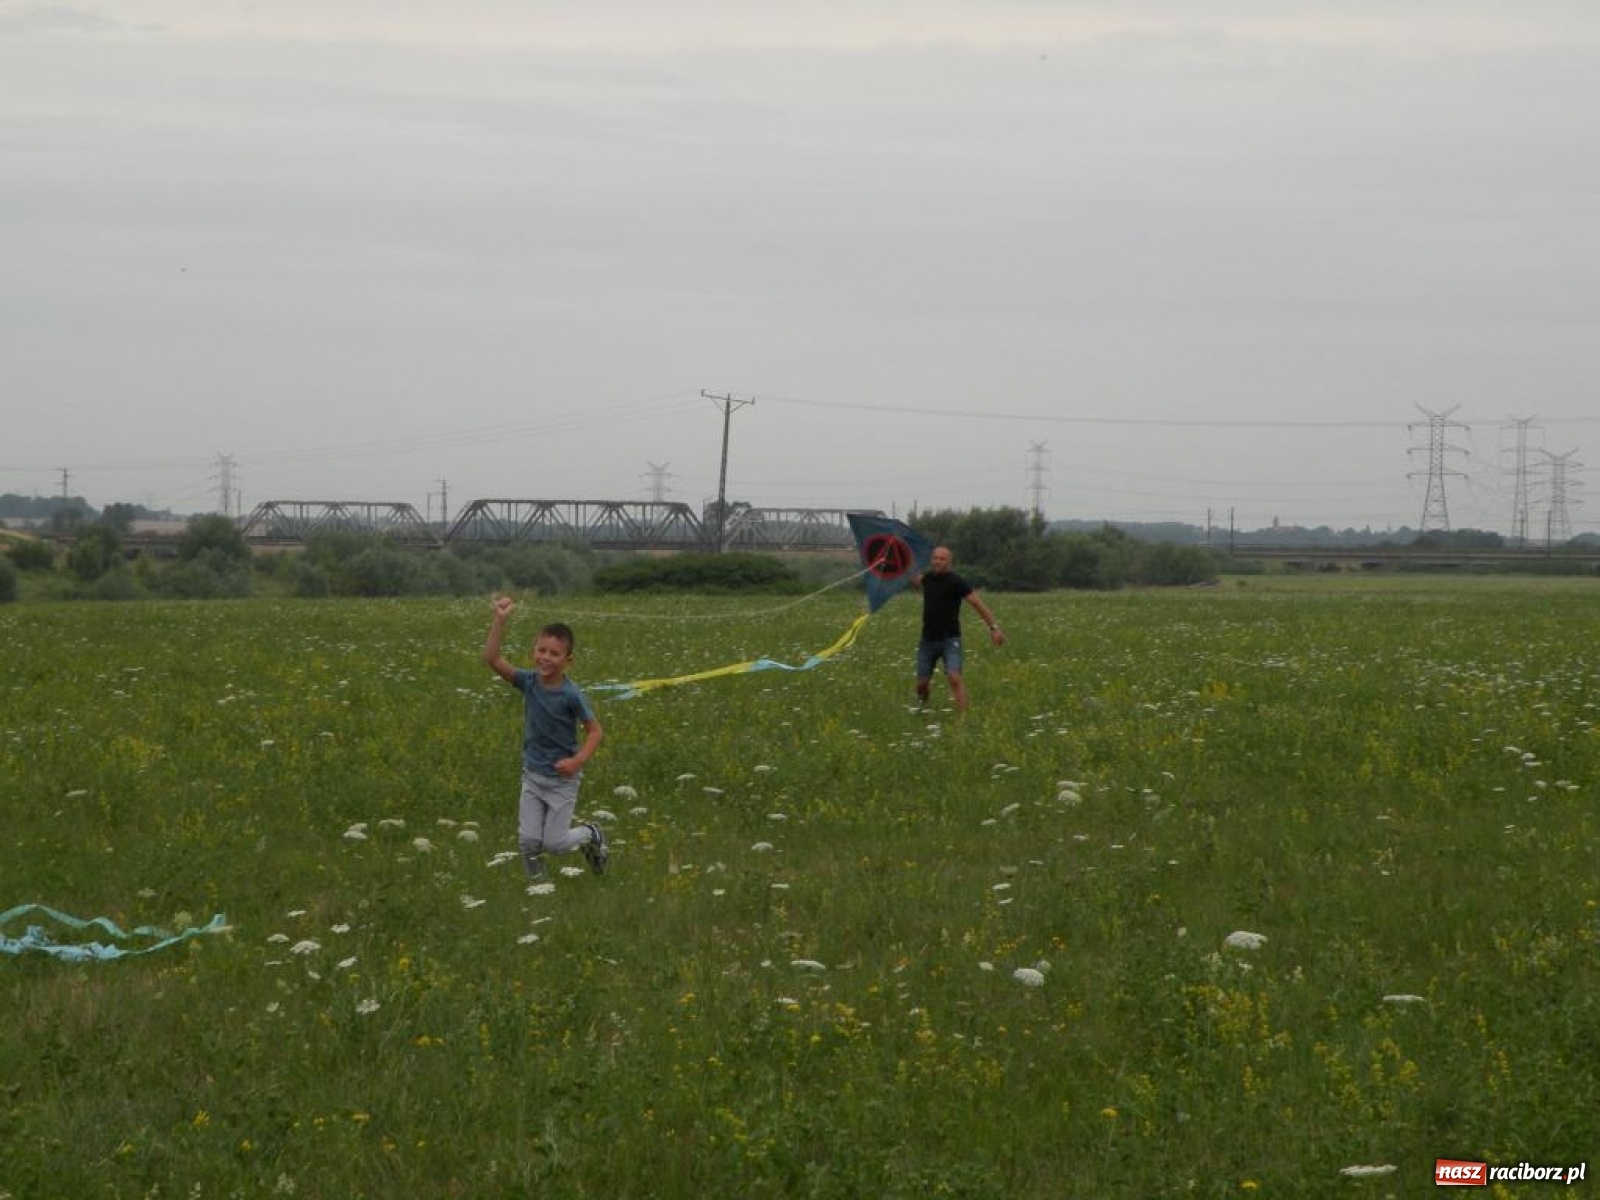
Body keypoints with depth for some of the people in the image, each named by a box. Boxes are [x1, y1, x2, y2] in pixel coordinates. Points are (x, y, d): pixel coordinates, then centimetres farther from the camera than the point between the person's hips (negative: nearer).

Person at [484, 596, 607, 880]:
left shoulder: (571, 694, -20)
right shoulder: (529, 681, -10)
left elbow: (595, 731, -11)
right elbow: (491, 658, -18)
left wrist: (578, 760, -26)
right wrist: (500, 620, -28)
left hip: (562, 778, -4)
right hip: (533, 774, 4)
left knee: (555, 843, 1)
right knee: (528, 841, 1)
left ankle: (591, 834, 30)